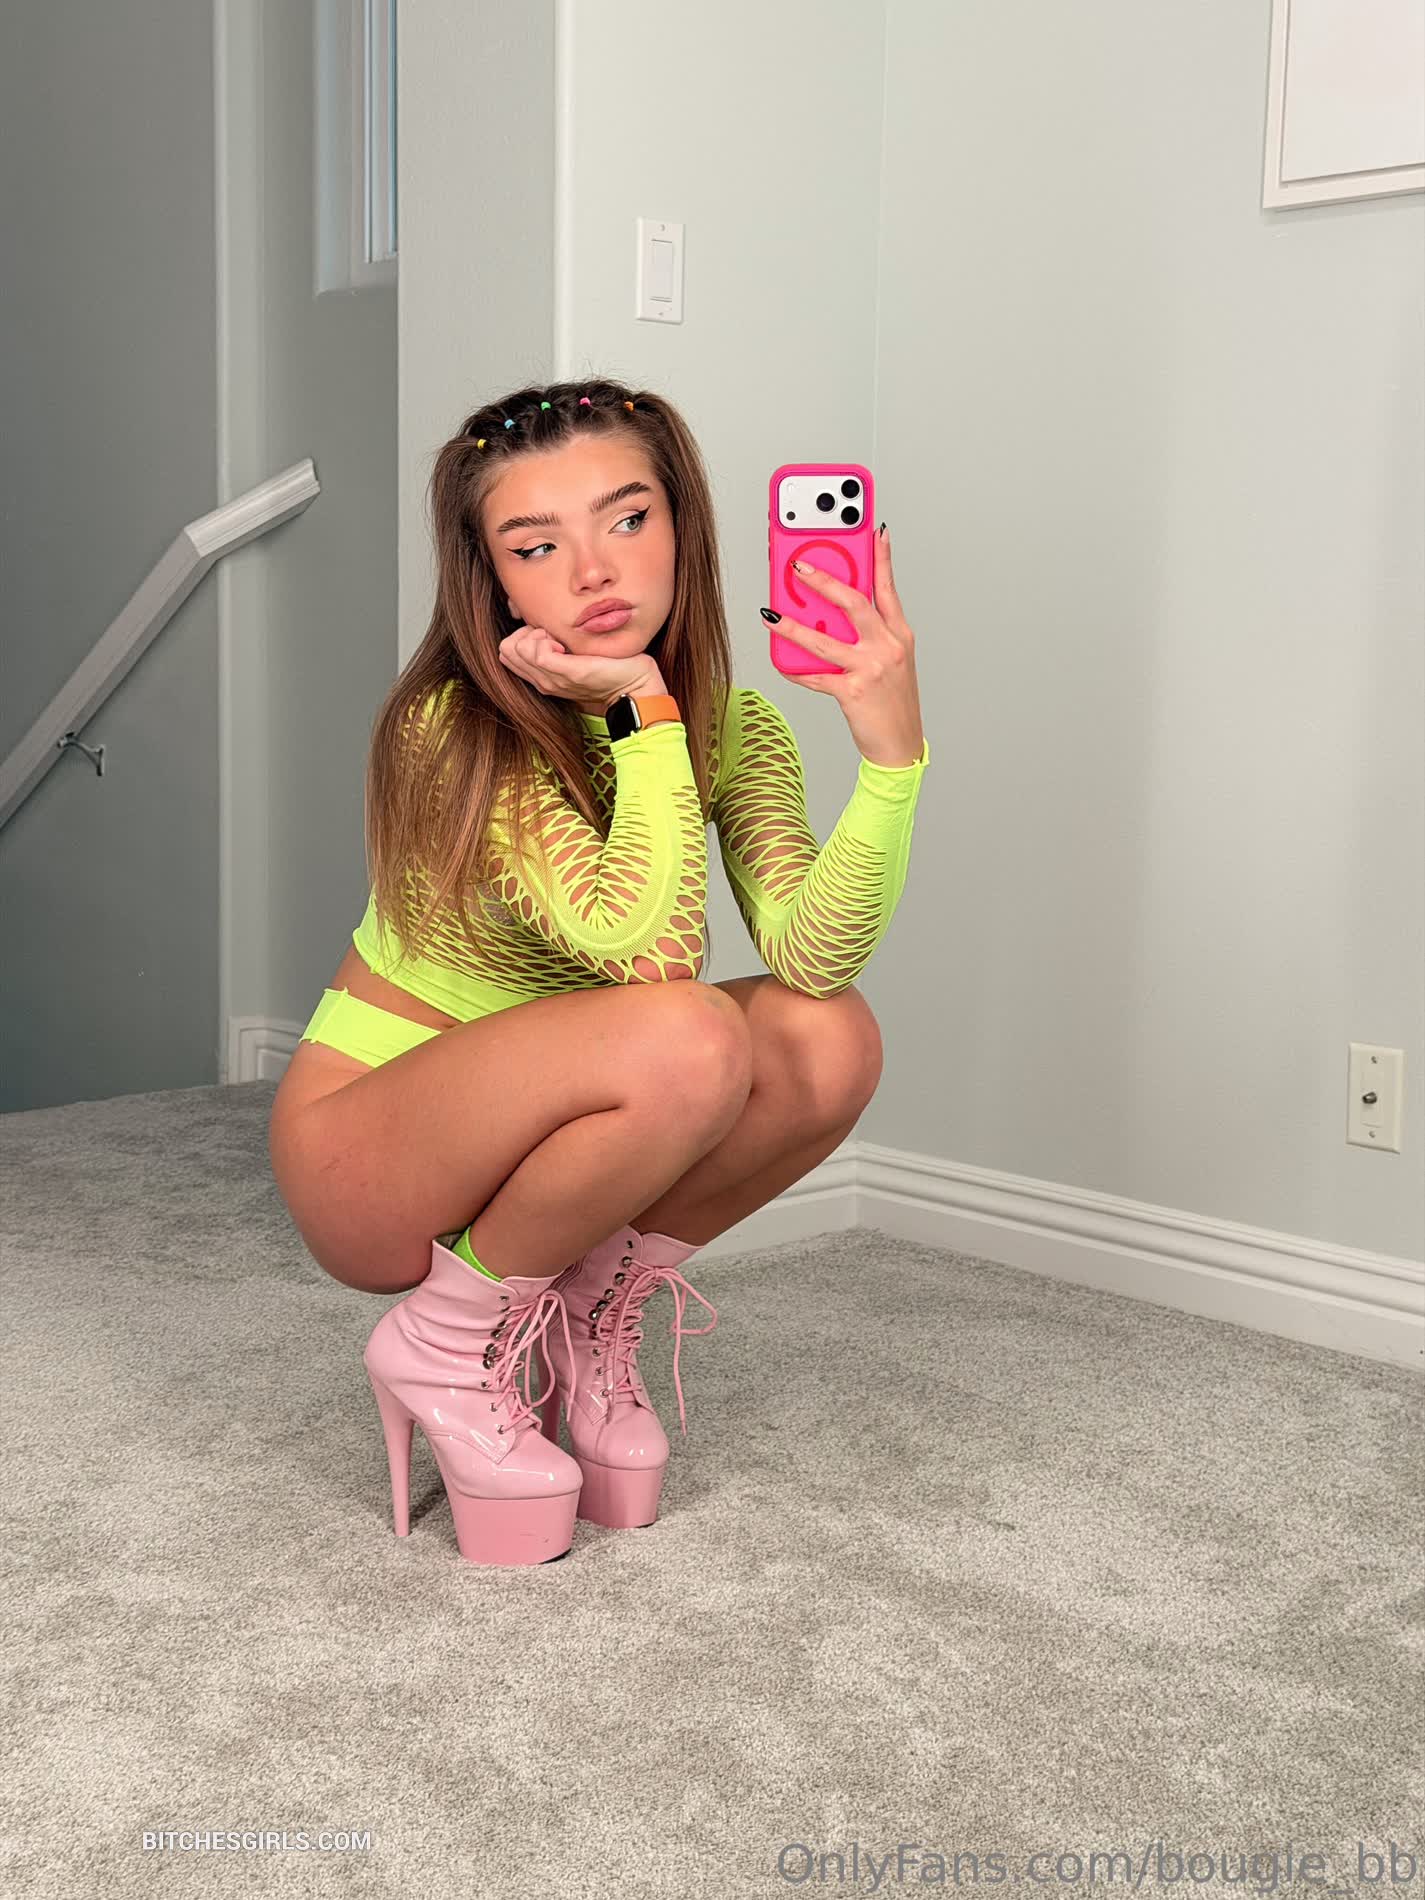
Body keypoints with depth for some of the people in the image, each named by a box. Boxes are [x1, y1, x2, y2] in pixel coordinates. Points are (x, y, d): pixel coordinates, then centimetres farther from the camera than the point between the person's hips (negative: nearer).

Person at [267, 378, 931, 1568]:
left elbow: (810, 954, -22)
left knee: (831, 1040, -20)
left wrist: (893, 748, -34)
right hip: (365, 1162, -6)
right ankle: (449, 1344, -10)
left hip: (542, 1148, 6)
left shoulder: (735, 729, -5)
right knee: (686, 1040, -33)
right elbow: (649, 950, -33)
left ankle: (592, 1314, 1)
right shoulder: (455, 730, -23)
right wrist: (645, 705, -30)